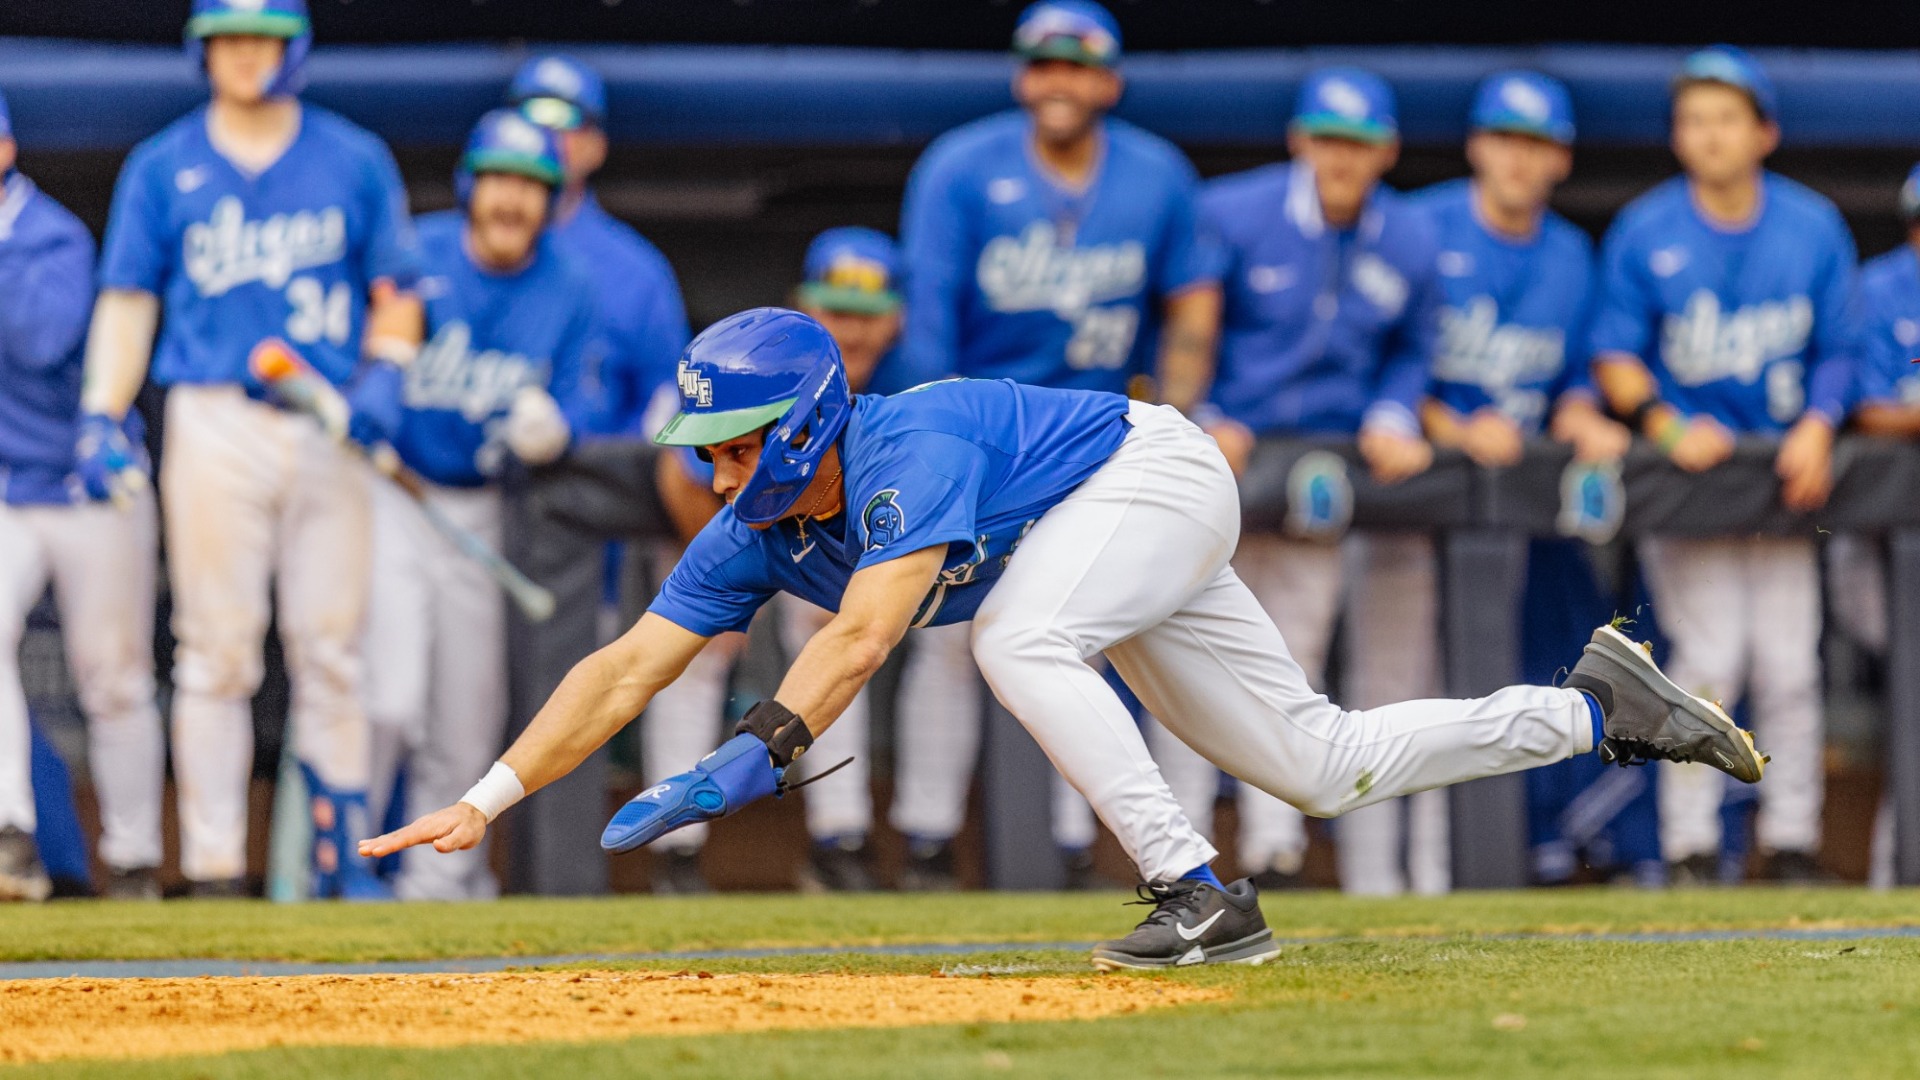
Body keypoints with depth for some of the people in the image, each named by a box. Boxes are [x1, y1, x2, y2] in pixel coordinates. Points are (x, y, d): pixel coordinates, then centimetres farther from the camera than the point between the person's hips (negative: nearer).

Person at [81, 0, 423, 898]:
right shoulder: (162, 167, 8)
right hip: (213, 424, -1)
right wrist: (101, 419, -6)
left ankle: (344, 852, 5)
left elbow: (395, 293, 12)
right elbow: (127, 300, 6)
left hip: (331, 429, 1)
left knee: (332, 648, -1)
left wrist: (384, 375, -7)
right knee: (217, 649, -3)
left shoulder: (356, 161, 10)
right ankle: (213, 864, -2)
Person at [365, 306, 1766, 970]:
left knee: (1020, 640, -34)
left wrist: (750, 759, -56)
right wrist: (487, 802, -22)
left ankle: (1202, 898, -29)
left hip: (1157, 472, -8)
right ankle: (1596, 708, 18)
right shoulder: (757, 532, -11)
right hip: (1104, 535, 8)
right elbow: (625, 669, -14)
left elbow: (866, 633, -47)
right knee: (1322, 767, 6)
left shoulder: (913, 448, -34)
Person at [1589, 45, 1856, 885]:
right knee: (1709, 659, -9)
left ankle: (1792, 841, 8)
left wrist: (1817, 425, -10)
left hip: (1784, 466, 2)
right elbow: (1615, 356, 0)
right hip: (1680, 469, -2)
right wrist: (1667, 427, -16)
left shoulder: (1814, 228, 2)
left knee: (1789, 665, 0)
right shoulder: (1643, 233, -3)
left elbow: (1837, 351, 8)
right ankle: (1690, 846, -3)